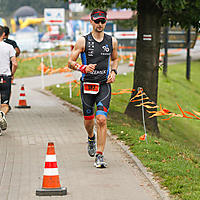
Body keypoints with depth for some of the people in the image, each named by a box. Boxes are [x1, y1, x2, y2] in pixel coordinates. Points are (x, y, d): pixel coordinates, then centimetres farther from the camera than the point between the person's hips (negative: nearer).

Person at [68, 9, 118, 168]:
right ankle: (91, 138, 46)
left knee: (101, 119, -14)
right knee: (88, 120, 10)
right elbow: (71, 62, -1)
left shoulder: (112, 41, 5)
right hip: (87, 85, 0)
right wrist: (83, 68, -20)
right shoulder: (83, 41, -3)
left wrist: (113, 72, 5)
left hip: (104, 85, 0)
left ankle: (100, 156, -10)